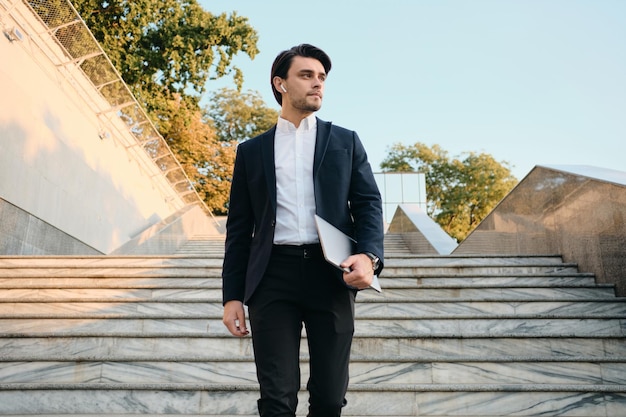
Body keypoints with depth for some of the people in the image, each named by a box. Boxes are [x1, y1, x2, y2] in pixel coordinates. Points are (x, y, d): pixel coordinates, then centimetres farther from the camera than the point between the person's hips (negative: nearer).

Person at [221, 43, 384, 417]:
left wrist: (369, 254, -15)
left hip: (331, 274, 1)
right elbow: (239, 228, 12)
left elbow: (368, 202, 6)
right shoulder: (252, 151, 14)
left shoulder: (346, 141, 14)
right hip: (274, 275, 0)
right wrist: (233, 295, 5)